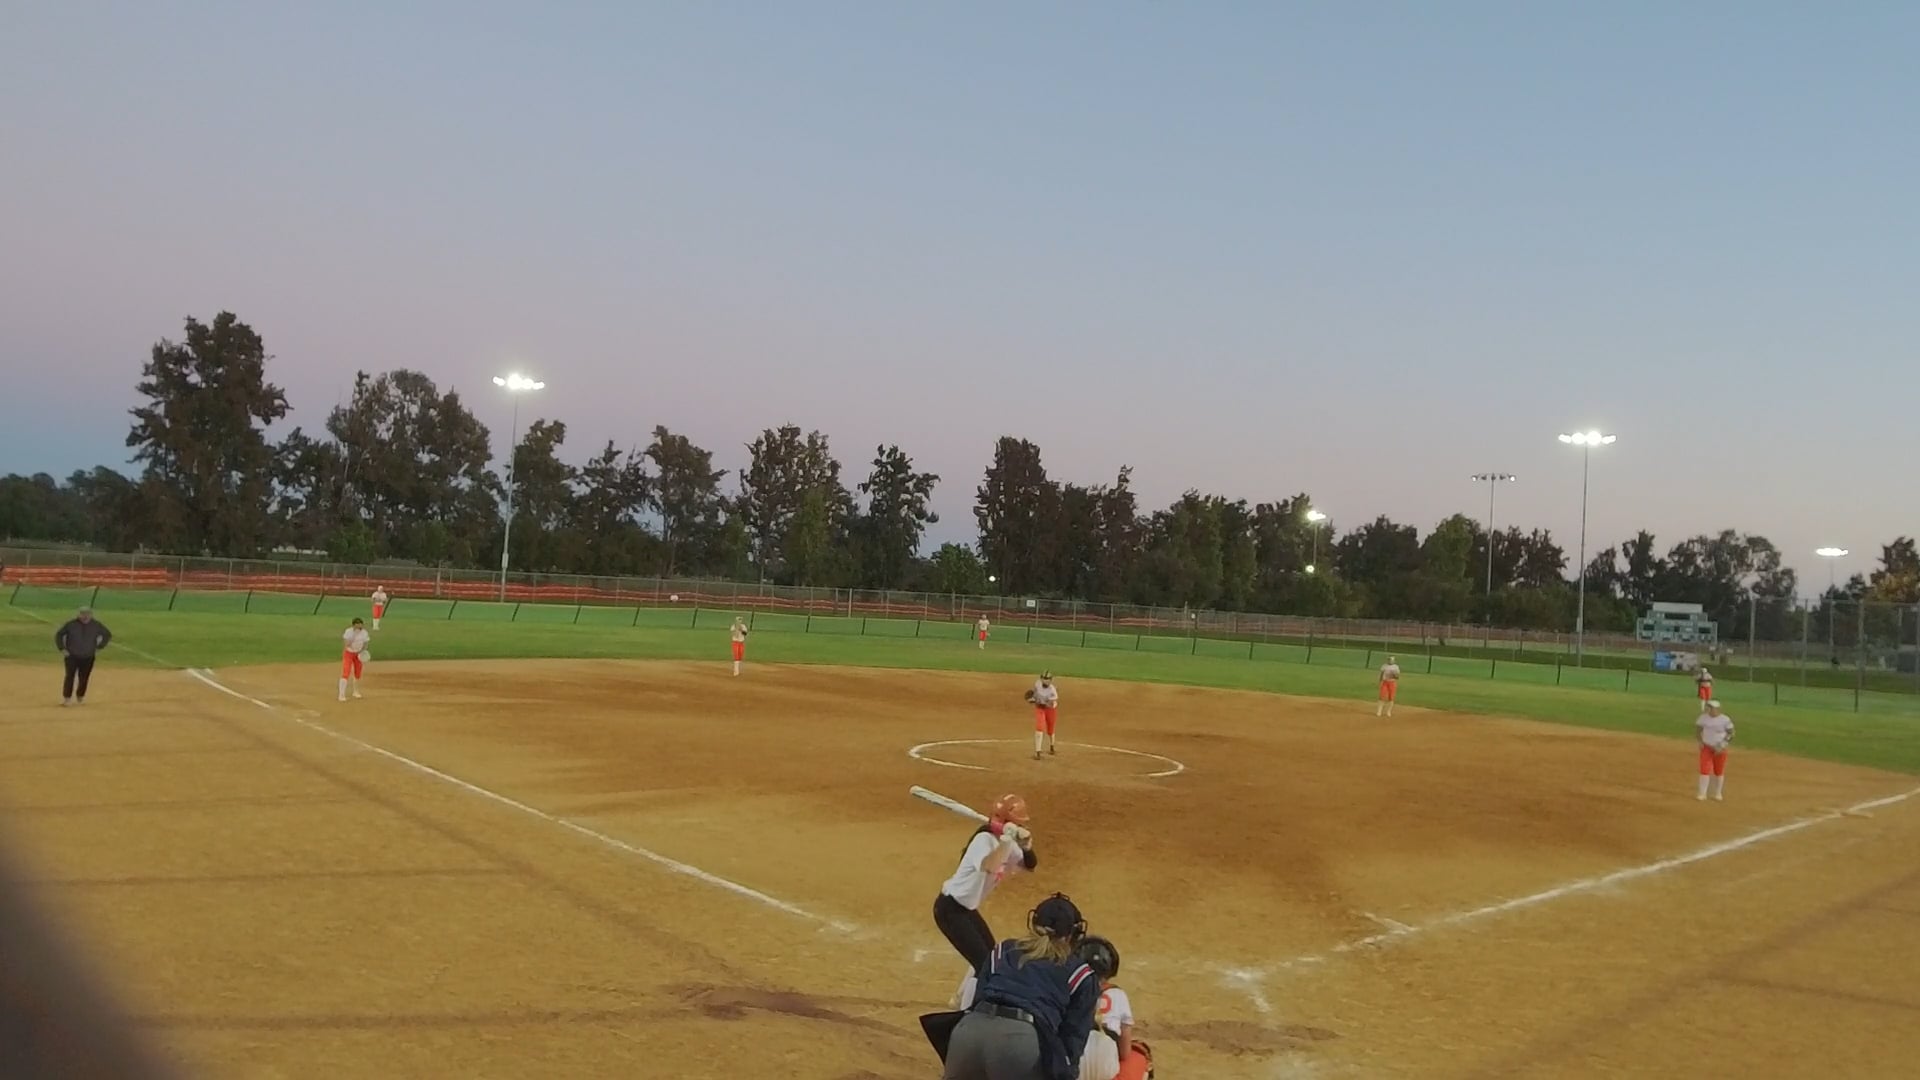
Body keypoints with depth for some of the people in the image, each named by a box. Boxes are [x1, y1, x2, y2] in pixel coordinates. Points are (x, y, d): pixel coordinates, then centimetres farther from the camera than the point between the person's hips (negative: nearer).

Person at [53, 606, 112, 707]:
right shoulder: (71, 624, -9)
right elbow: (59, 634, 3)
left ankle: (80, 697, 23)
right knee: (70, 677, -9)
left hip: (88, 657, 2)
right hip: (72, 656, -2)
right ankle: (66, 698, -2)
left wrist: (99, 647, 5)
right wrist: (62, 649, -3)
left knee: (84, 678, 6)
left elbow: (108, 634, 10)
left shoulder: (96, 625, -4)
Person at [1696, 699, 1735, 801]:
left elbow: (1731, 734, -8)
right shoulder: (1704, 717, -5)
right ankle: (1702, 793, -2)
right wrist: (1700, 741, 0)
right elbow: (1698, 728, 10)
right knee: (1704, 770, -6)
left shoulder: (1725, 719, -13)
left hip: (1720, 749, -2)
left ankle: (1718, 794, 26)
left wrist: (1722, 745, -17)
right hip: (1706, 747, 2)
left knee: (1719, 771, 10)